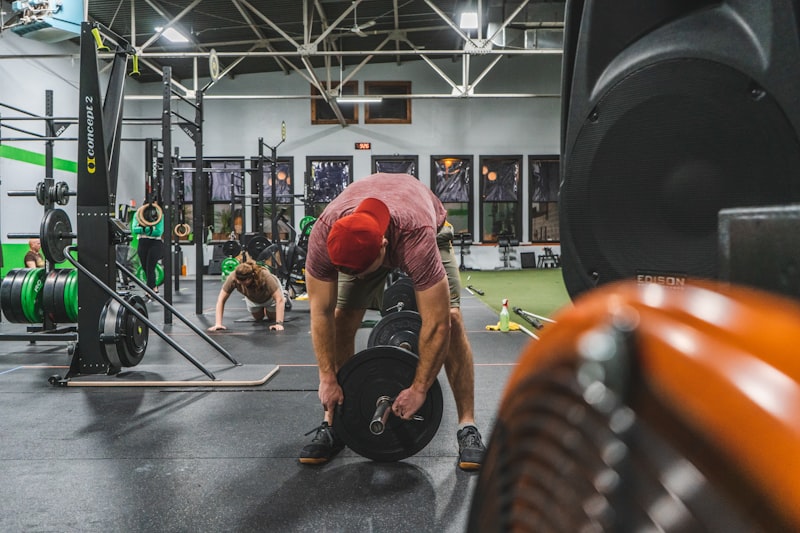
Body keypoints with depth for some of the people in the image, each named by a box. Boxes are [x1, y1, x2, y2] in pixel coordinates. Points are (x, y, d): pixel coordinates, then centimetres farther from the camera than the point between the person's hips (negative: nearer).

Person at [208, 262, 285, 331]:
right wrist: (218, 324, -41)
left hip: (270, 295, -3)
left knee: (272, 318, 14)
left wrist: (279, 324, -51)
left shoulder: (264, 276, -46)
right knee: (258, 318, 18)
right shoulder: (233, 277, -39)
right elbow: (221, 300, -33)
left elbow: (279, 299, -44)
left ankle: (284, 302, 40)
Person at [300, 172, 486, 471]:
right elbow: (321, 312, -26)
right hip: (361, 243, 2)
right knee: (342, 318, -13)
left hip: (431, 229, -2)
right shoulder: (323, 234, -38)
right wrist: (327, 378, -24)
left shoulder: (418, 238, -47)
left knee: (451, 317, -20)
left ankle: (467, 427, -7)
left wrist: (419, 389, -32)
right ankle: (332, 425, 2)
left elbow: (436, 324, -40)